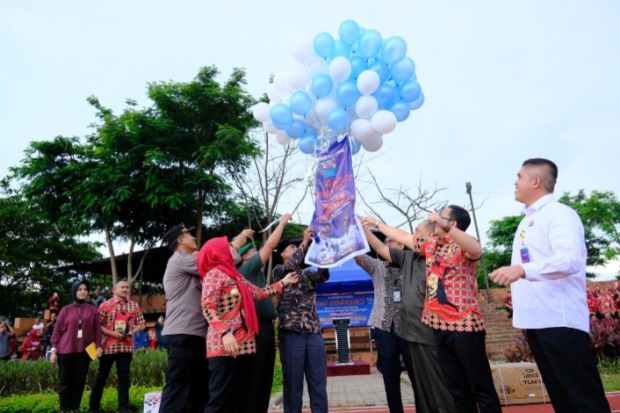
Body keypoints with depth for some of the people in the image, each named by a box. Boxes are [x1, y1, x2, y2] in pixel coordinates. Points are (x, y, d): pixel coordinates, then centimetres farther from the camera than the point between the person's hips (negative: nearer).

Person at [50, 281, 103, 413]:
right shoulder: (66, 310, 2)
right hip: (65, 351, -1)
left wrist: (98, 346, -3)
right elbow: (57, 331, 4)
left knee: (79, 381, 7)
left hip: (84, 351, 1)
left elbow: (97, 330, 4)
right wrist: (54, 350, 0)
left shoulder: (92, 310, 4)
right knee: (65, 382, 5)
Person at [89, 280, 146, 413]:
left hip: (126, 346, 2)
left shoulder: (134, 306, 5)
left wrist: (133, 332, -10)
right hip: (108, 346, -2)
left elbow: (141, 324, 9)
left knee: (124, 377, 5)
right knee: (102, 376, 10)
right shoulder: (106, 305, -3)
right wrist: (112, 333, -15)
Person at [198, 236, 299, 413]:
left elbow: (259, 293, 18)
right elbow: (207, 307, -17)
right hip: (224, 344, -9)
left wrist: (283, 283, 24)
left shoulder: (236, 275, 18)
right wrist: (225, 332, -27)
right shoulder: (214, 273, -8)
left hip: (241, 344, 9)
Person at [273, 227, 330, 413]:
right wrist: (305, 241, -9)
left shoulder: (307, 273, 20)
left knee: (319, 382, 5)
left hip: (314, 332, 4)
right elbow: (291, 265, -14)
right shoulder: (278, 271, 8)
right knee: (293, 382, 2)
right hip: (291, 333, -4)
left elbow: (324, 274, 0)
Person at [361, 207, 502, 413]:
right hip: (440, 324, 7)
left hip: (465, 324, -7)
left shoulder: (463, 245, -6)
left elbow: (476, 250, -29)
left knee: (481, 387, 1)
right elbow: (403, 236, 25)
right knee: (457, 388, 13)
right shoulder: (431, 245, 14)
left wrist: (444, 225, -40)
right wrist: (377, 223, 31)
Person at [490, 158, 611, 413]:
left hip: (561, 321, -9)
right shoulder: (527, 221, 17)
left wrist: (522, 269, -40)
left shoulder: (559, 213, -9)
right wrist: (521, 313, 18)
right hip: (535, 321, 9)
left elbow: (571, 258, -25)